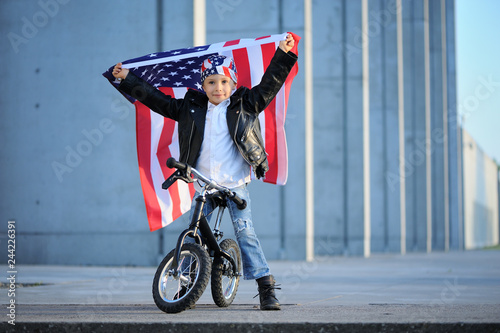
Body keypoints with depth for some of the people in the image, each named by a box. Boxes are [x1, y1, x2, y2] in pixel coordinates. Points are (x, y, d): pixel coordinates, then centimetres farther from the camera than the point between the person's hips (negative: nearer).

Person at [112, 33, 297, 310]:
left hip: (236, 184, -3)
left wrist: (283, 53, -6)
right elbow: (158, 100, 13)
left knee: (245, 232, -11)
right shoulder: (191, 108, 8)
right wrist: (127, 79, 13)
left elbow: (270, 85, 1)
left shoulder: (245, 106, 4)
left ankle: (266, 288, -8)